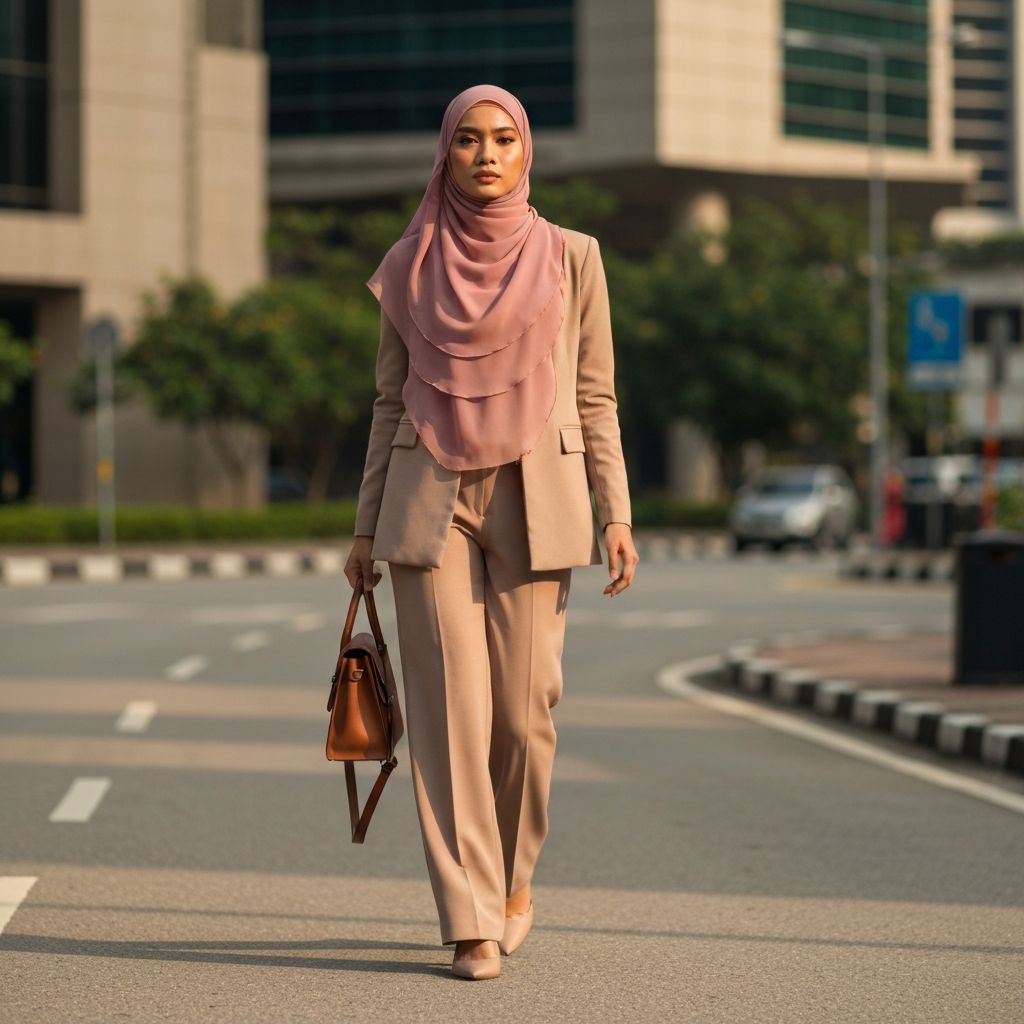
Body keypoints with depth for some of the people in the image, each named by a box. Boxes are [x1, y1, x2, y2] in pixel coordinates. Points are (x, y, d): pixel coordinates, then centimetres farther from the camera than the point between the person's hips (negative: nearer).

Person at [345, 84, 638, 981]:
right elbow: (391, 401, 12)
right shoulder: (409, 267, 8)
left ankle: (514, 879, 23)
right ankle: (471, 921, -1)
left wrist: (615, 515, -2)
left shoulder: (569, 258, 5)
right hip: (429, 502, 1)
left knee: (523, 705, -3)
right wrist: (367, 528, 8)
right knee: (449, 707, -6)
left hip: (535, 502, -1)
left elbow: (596, 399, 6)